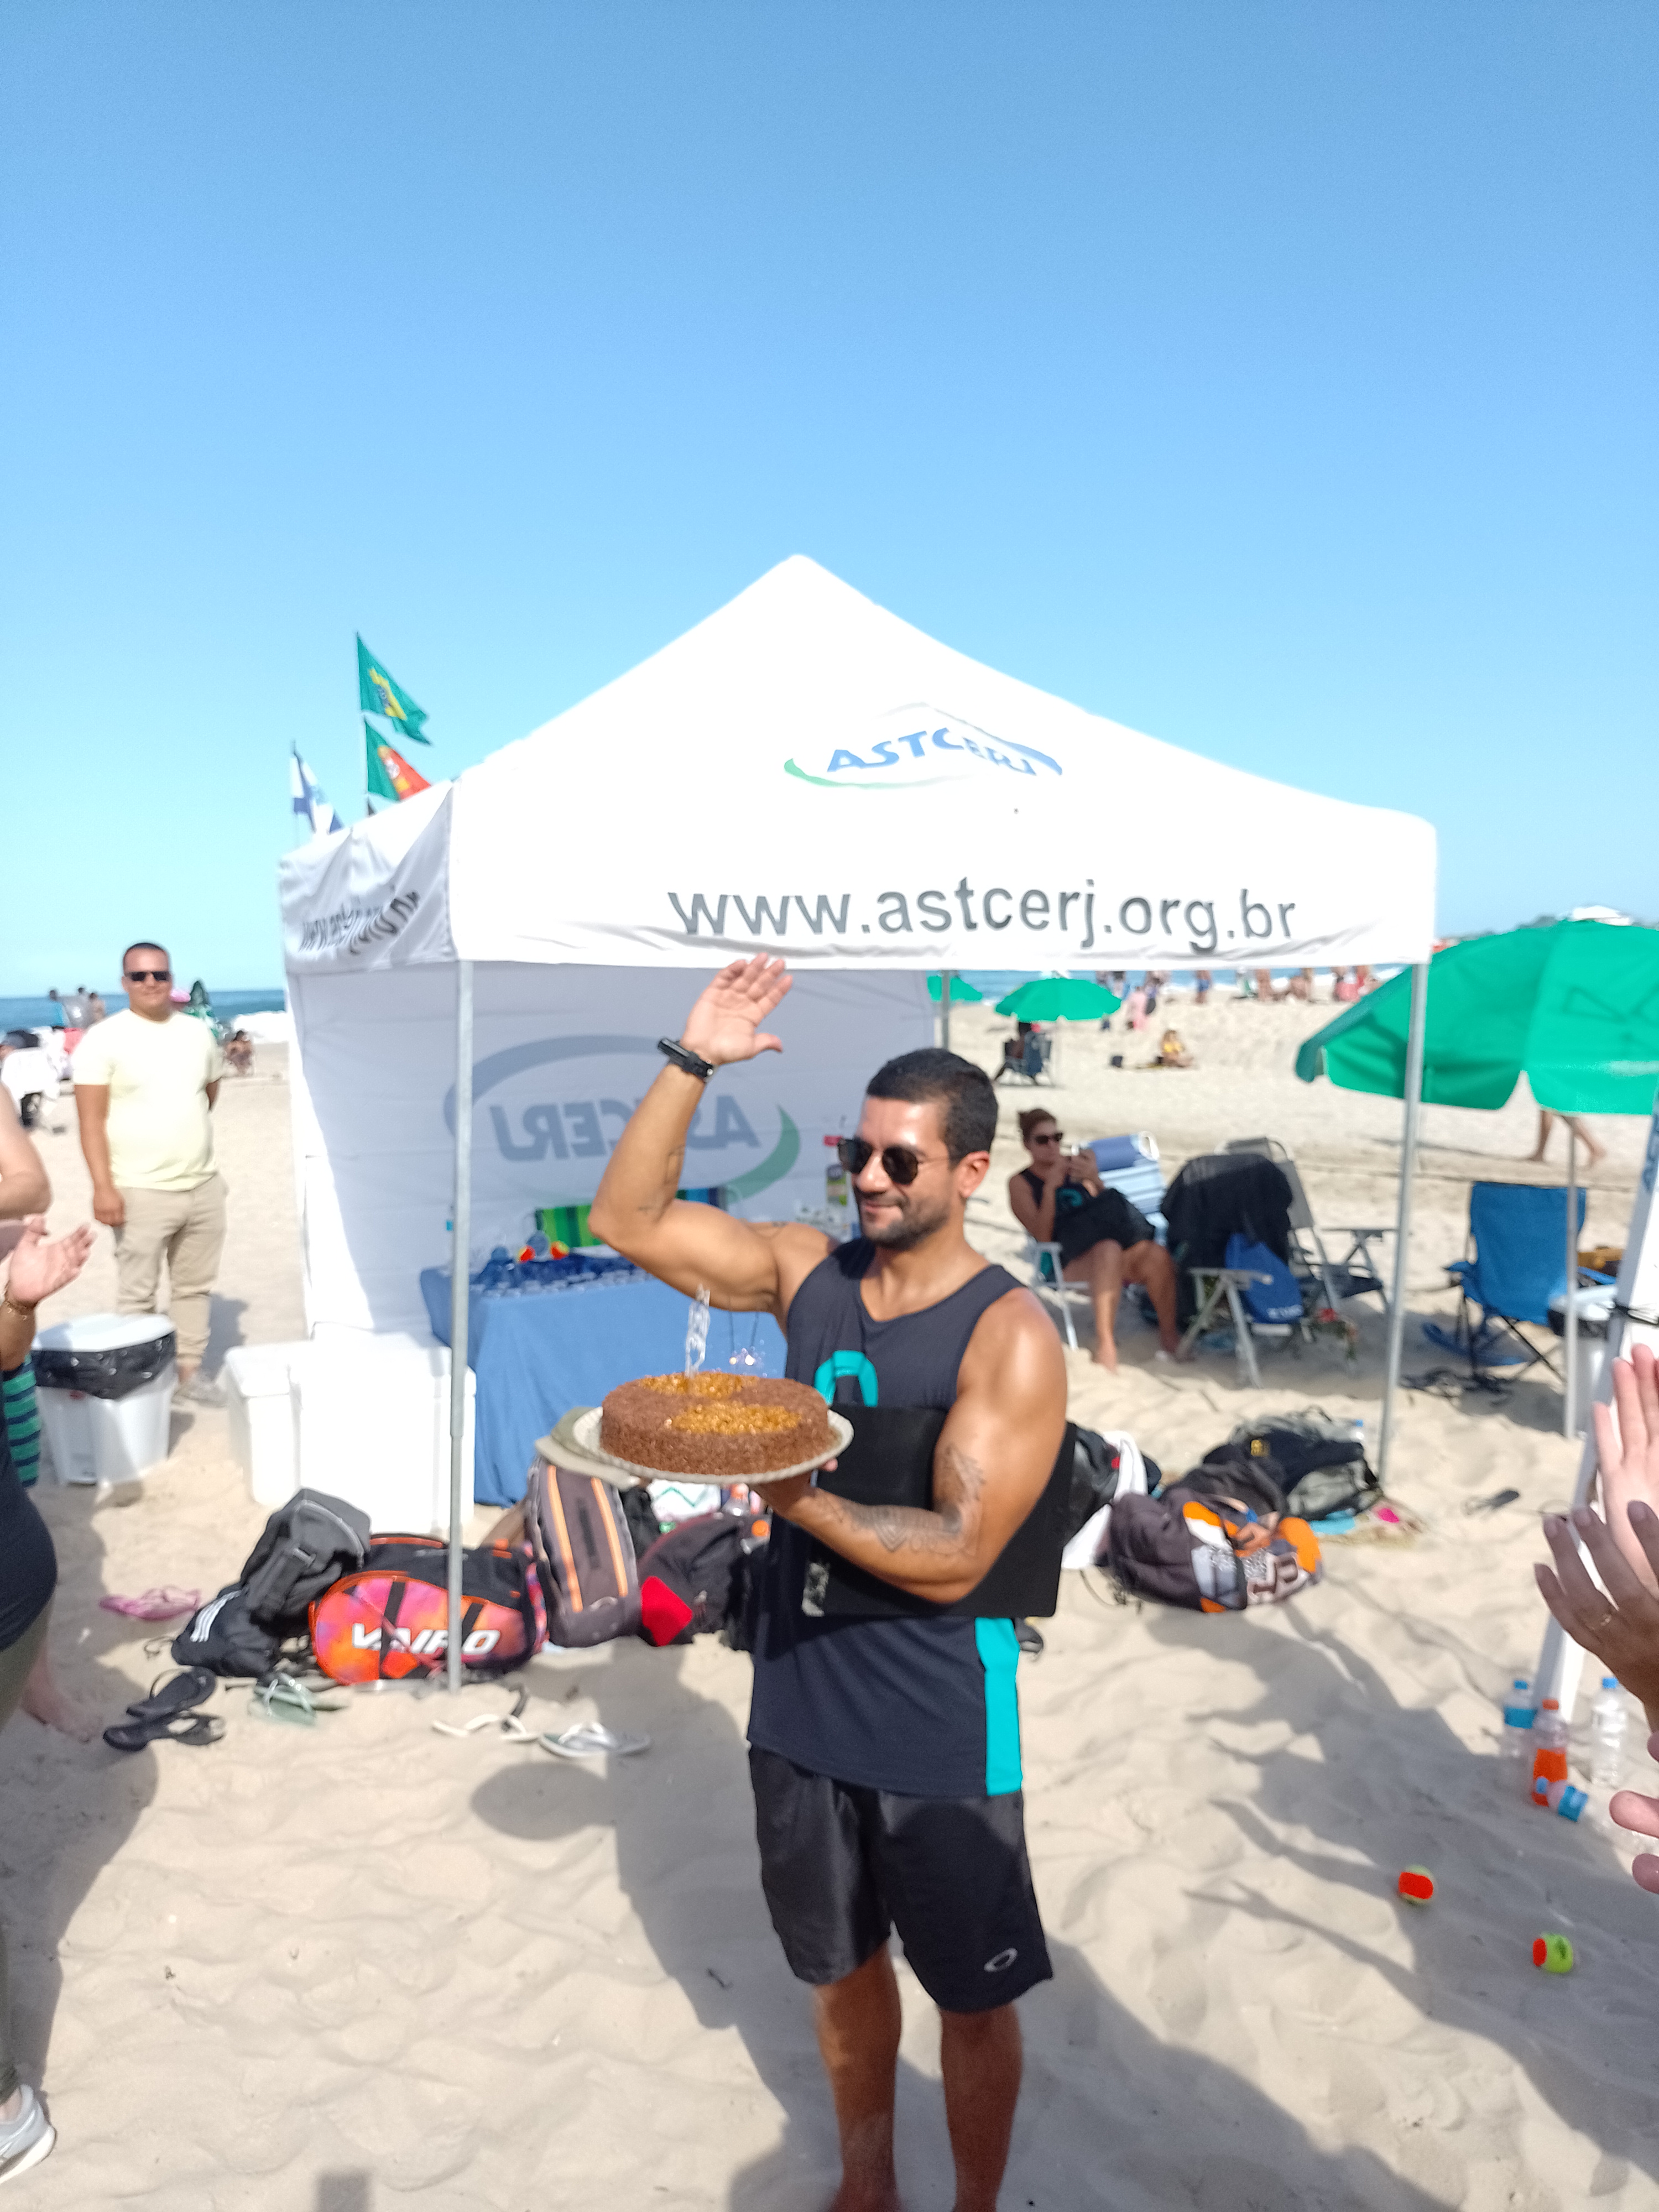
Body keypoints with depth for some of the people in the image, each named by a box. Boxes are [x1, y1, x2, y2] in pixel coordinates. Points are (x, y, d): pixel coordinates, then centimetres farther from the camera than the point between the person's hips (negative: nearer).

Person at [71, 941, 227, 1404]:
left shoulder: (199, 1033, 8)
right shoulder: (103, 1039, -8)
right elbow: (91, 1120, -12)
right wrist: (103, 1186, -18)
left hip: (203, 1186, 5)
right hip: (142, 1192, -5)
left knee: (194, 1286, 13)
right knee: (137, 1296, 1)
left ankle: (190, 1369, 23)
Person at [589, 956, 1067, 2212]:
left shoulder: (1010, 1336, -19)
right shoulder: (807, 1271, -4)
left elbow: (955, 1556, -23)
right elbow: (629, 1221, -6)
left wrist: (795, 1499, -35)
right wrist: (692, 1064, -14)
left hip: (941, 1730, -5)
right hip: (801, 1705, 5)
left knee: (973, 1999, 17)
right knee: (842, 1966, 26)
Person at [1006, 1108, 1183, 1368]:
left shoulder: (1077, 1162, 20)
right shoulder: (1020, 1183, 9)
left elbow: (1105, 1207, 9)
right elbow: (1043, 1236, -4)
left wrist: (1094, 1180, -9)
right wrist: (1050, 1187, -13)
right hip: (1068, 1260, -4)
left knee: (1157, 1255, -29)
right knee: (1108, 1251, -39)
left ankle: (1169, 1333, -13)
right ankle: (1105, 1342, -38)